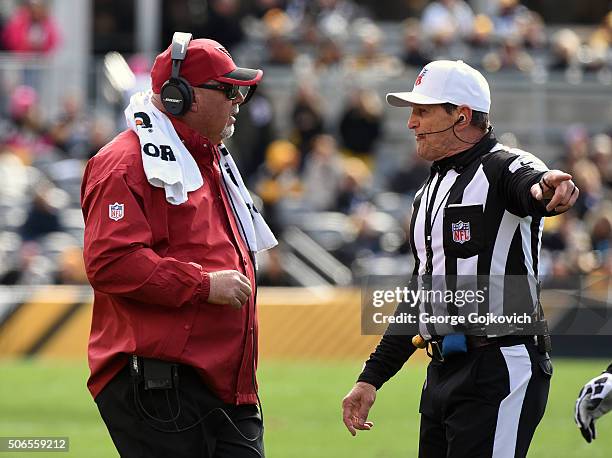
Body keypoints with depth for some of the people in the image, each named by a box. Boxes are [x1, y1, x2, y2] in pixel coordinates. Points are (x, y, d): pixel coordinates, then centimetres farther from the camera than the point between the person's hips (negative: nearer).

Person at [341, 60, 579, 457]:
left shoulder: (504, 168, -8)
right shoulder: (429, 193, 21)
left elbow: (532, 185, -34)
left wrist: (549, 186, -60)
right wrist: (371, 378, 20)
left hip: (500, 372, -9)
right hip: (442, 375, 9)